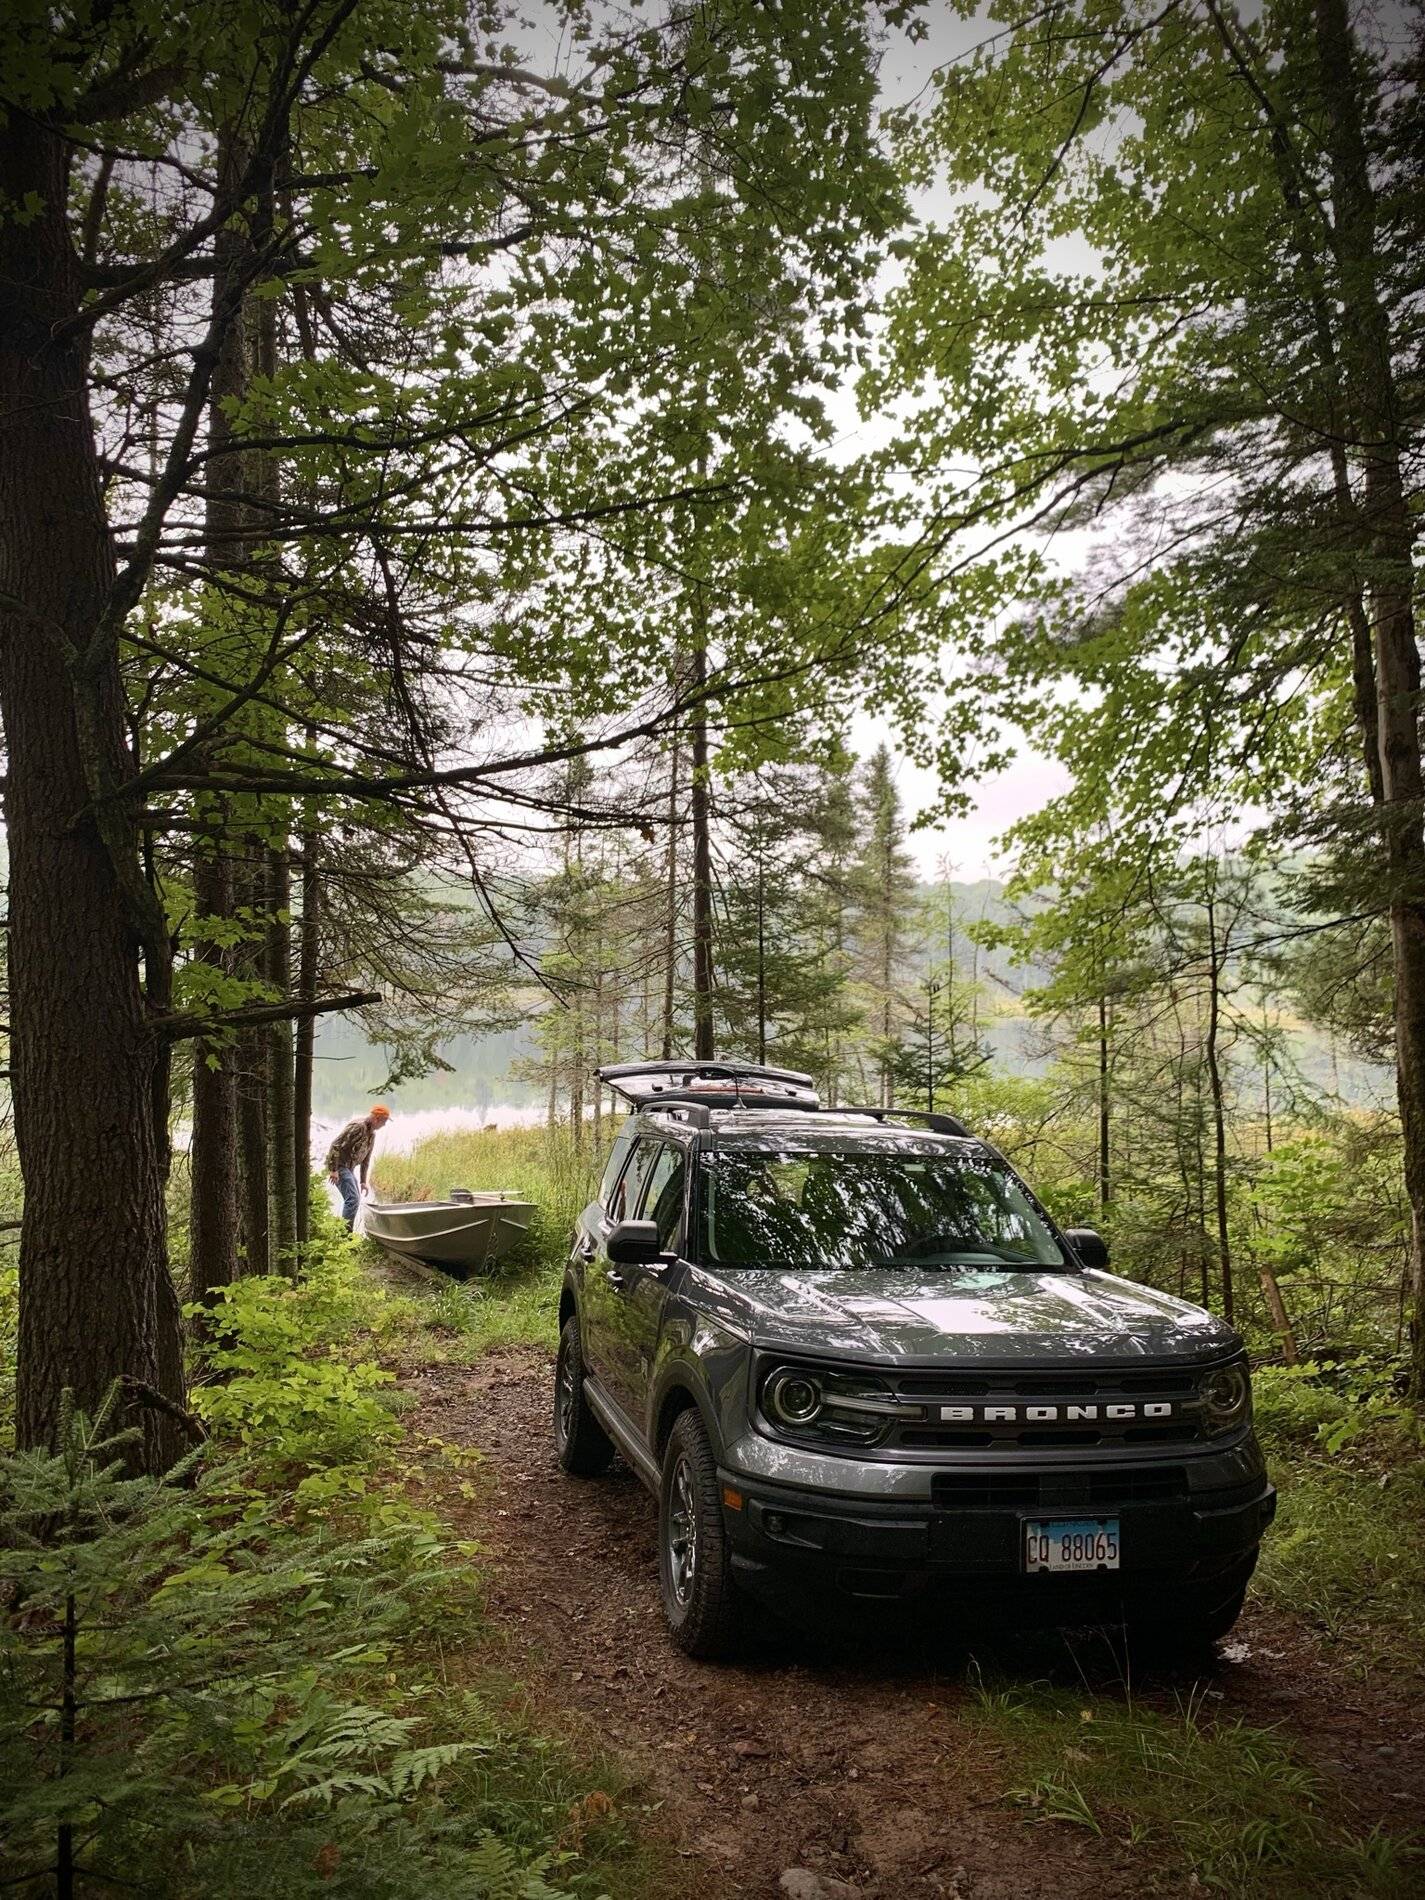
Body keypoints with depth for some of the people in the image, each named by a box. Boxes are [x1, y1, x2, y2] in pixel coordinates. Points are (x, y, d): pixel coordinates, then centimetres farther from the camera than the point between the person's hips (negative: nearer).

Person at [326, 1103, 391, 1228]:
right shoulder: (358, 1126, -20)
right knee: (353, 1199, -17)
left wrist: (363, 1181, 17)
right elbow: (336, 1145, -24)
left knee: (355, 1199, 14)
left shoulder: (372, 1134, 11)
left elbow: (365, 1158, 18)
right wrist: (333, 1170, -26)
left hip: (349, 1168, 10)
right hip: (339, 1165, -10)